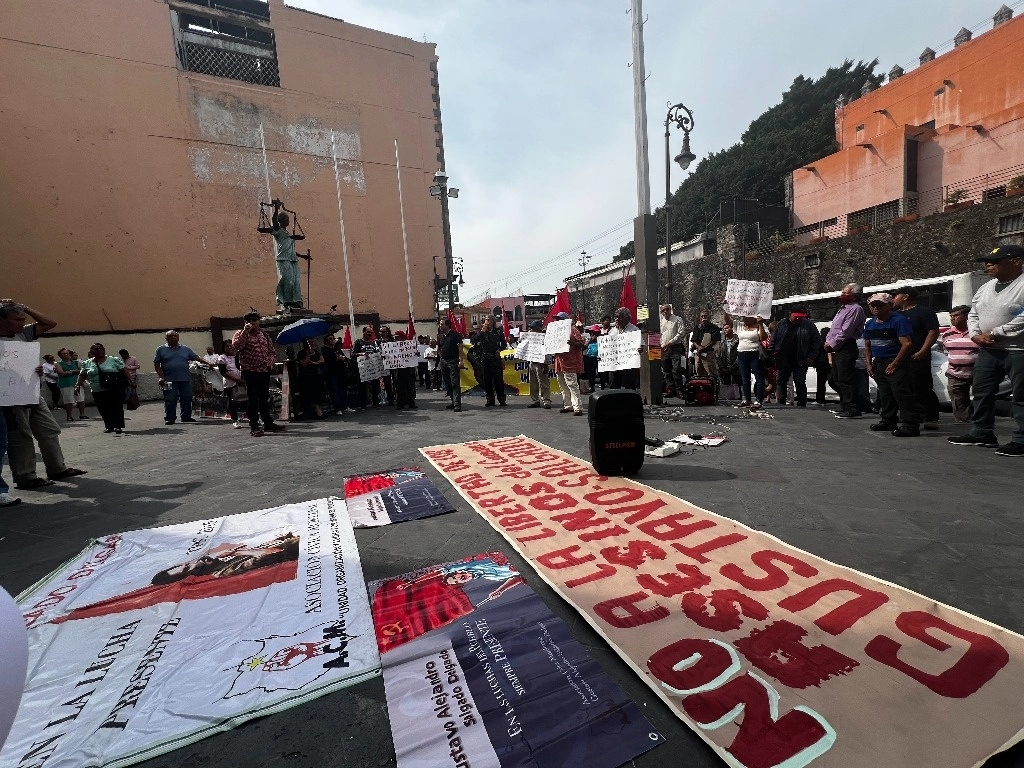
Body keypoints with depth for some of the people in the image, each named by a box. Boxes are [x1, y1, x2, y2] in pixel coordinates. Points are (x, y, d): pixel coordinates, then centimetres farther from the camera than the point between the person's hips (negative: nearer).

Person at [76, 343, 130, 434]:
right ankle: (109, 426, 15)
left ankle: (118, 426, 0)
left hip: (116, 390, -3)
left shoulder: (114, 360, 2)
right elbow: (82, 376, 14)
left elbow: (124, 372, 0)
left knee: (117, 408, -5)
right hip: (98, 392, 3)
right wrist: (78, 385, 0)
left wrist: (130, 382, -5)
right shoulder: (87, 363, 11)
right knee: (103, 410, 4)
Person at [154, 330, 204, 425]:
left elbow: (197, 358, 14)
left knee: (186, 399, 5)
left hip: (185, 379, 2)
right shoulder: (161, 350, 7)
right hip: (169, 380, -2)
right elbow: (156, 364, 4)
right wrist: (161, 377, -5)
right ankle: (169, 419, 5)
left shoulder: (185, 349, 13)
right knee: (170, 400, -3)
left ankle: (186, 417, 15)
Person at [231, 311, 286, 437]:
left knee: (265, 399, 13)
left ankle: (268, 423, 22)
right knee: (253, 399, -3)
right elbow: (235, 346, -20)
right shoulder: (241, 334, 1)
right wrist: (245, 331, -21)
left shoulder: (264, 334, 15)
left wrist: (271, 362, 2)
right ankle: (254, 426, 4)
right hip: (250, 371, -5)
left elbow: (272, 351, 20)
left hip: (265, 371, 5)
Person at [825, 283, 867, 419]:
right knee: (838, 379, 15)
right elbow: (833, 328, 22)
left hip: (846, 349, -10)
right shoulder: (844, 309, 20)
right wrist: (828, 341, 6)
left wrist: (832, 345, -11)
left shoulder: (856, 309, -10)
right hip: (837, 349, 10)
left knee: (846, 380, -10)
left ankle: (853, 410, -5)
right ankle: (844, 406, 25)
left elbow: (845, 332, -18)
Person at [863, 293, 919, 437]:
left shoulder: (898, 320, -11)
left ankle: (910, 425, -11)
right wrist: (869, 363, 8)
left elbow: (907, 344, -17)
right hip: (878, 363, 8)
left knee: (902, 394, -12)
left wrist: (894, 364, -18)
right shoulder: (869, 324, 12)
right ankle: (888, 421, 24)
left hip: (895, 362, -8)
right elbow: (867, 346, 20)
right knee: (885, 395, 14)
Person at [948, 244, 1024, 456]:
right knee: (981, 392, 12)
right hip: (987, 350, 8)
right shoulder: (985, 288, 15)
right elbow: (973, 314, 17)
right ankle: (981, 433, 22)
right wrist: (976, 335, 1)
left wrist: (995, 333, -16)